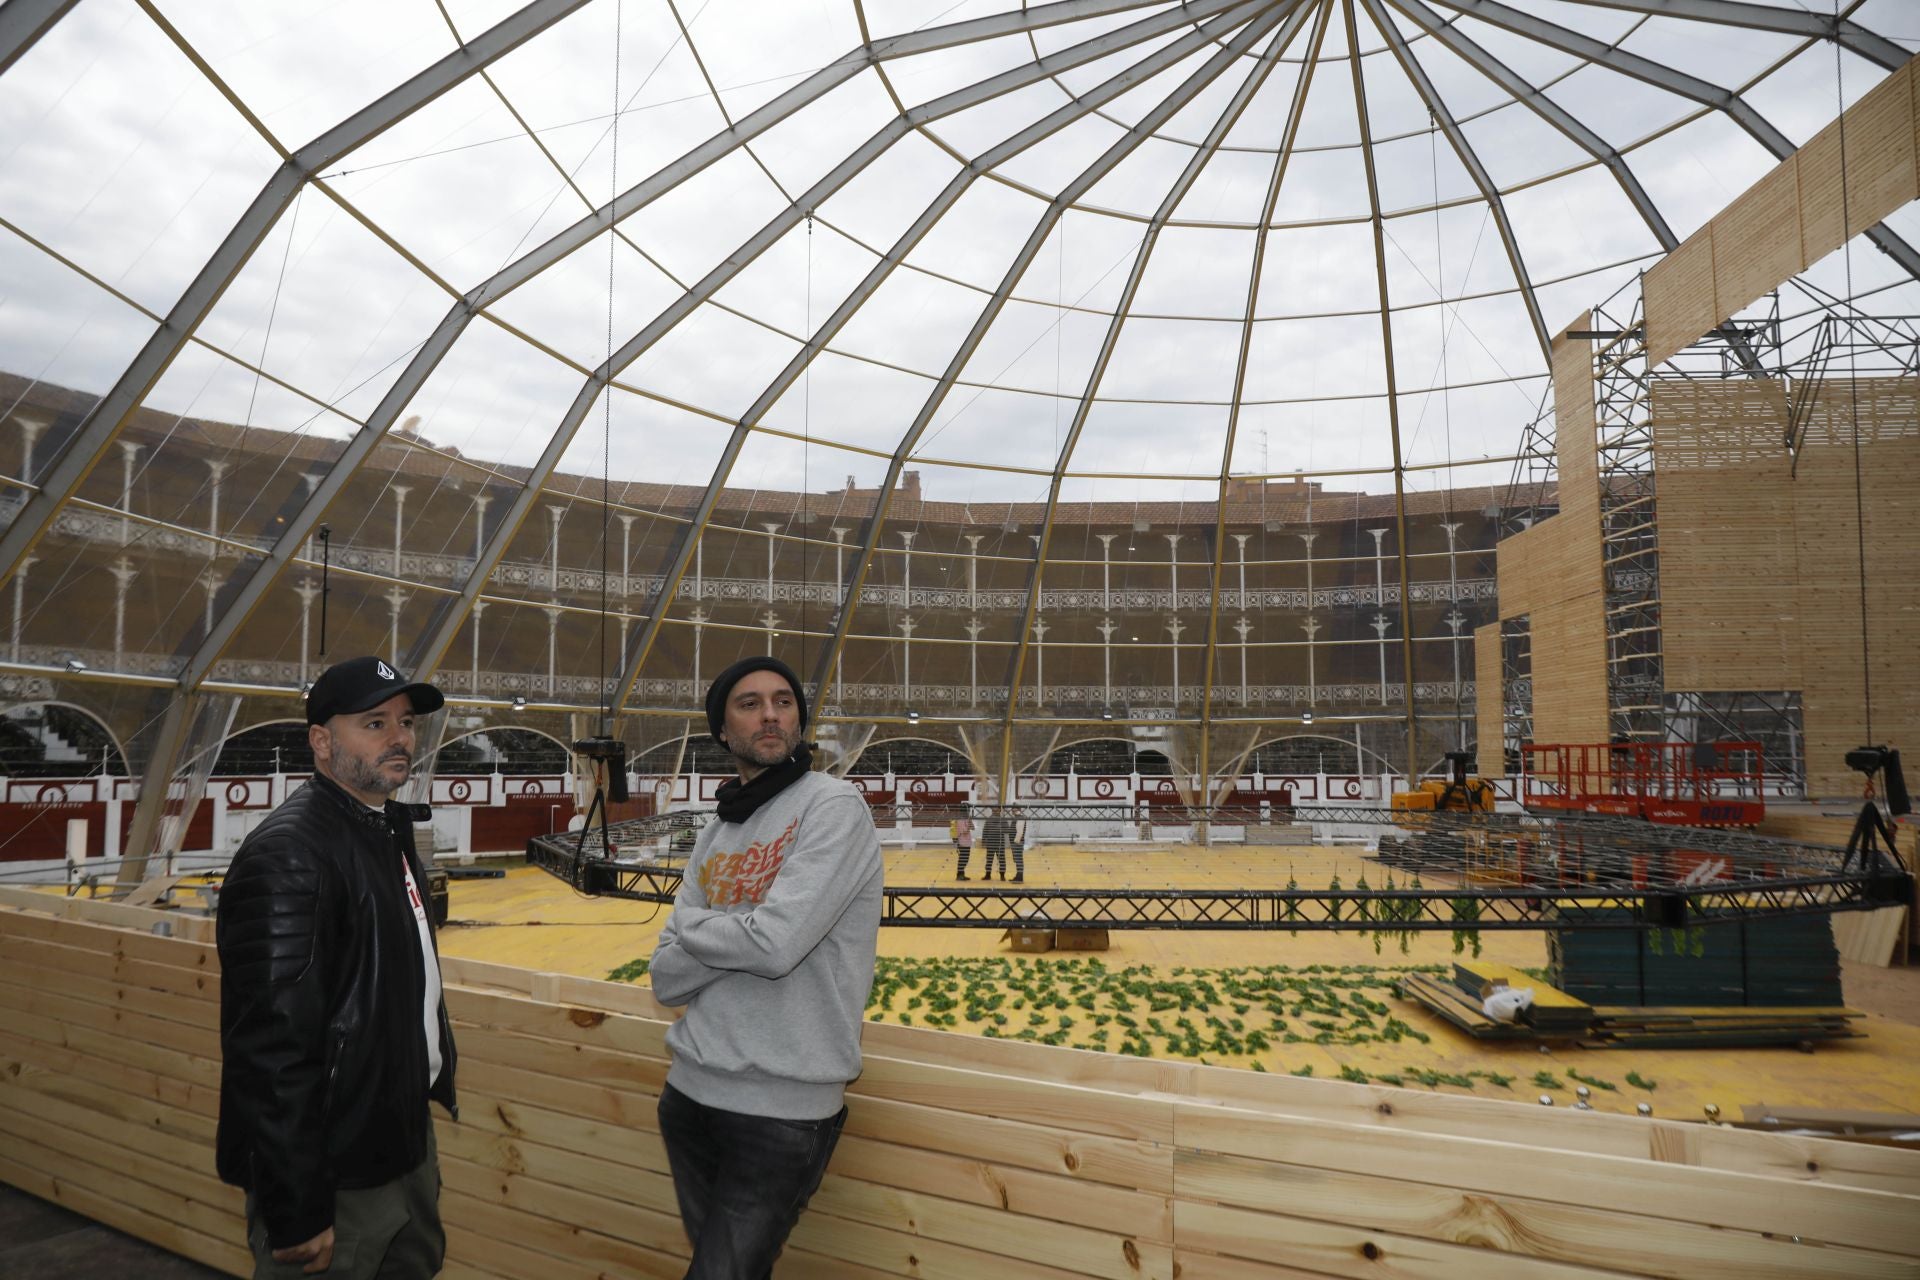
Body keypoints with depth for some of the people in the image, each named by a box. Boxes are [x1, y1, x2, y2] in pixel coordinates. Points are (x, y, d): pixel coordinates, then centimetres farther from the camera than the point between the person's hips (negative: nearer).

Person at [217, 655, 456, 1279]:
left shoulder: (390, 829, 8)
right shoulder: (287, 855, -23)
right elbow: (271, 1047, -27)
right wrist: (295, 1215, -25)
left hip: (405, 1142, 9)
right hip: (336, 1177, -9)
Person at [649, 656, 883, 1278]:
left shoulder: (833, 806, -12)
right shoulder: (713, 838, 9)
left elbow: (775, 944, -22)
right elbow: (665, 976, 4)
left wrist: (692, 923, -4)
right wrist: (736, 936, -12)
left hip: (783, 1108, -6)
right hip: (689, 1088, 7)